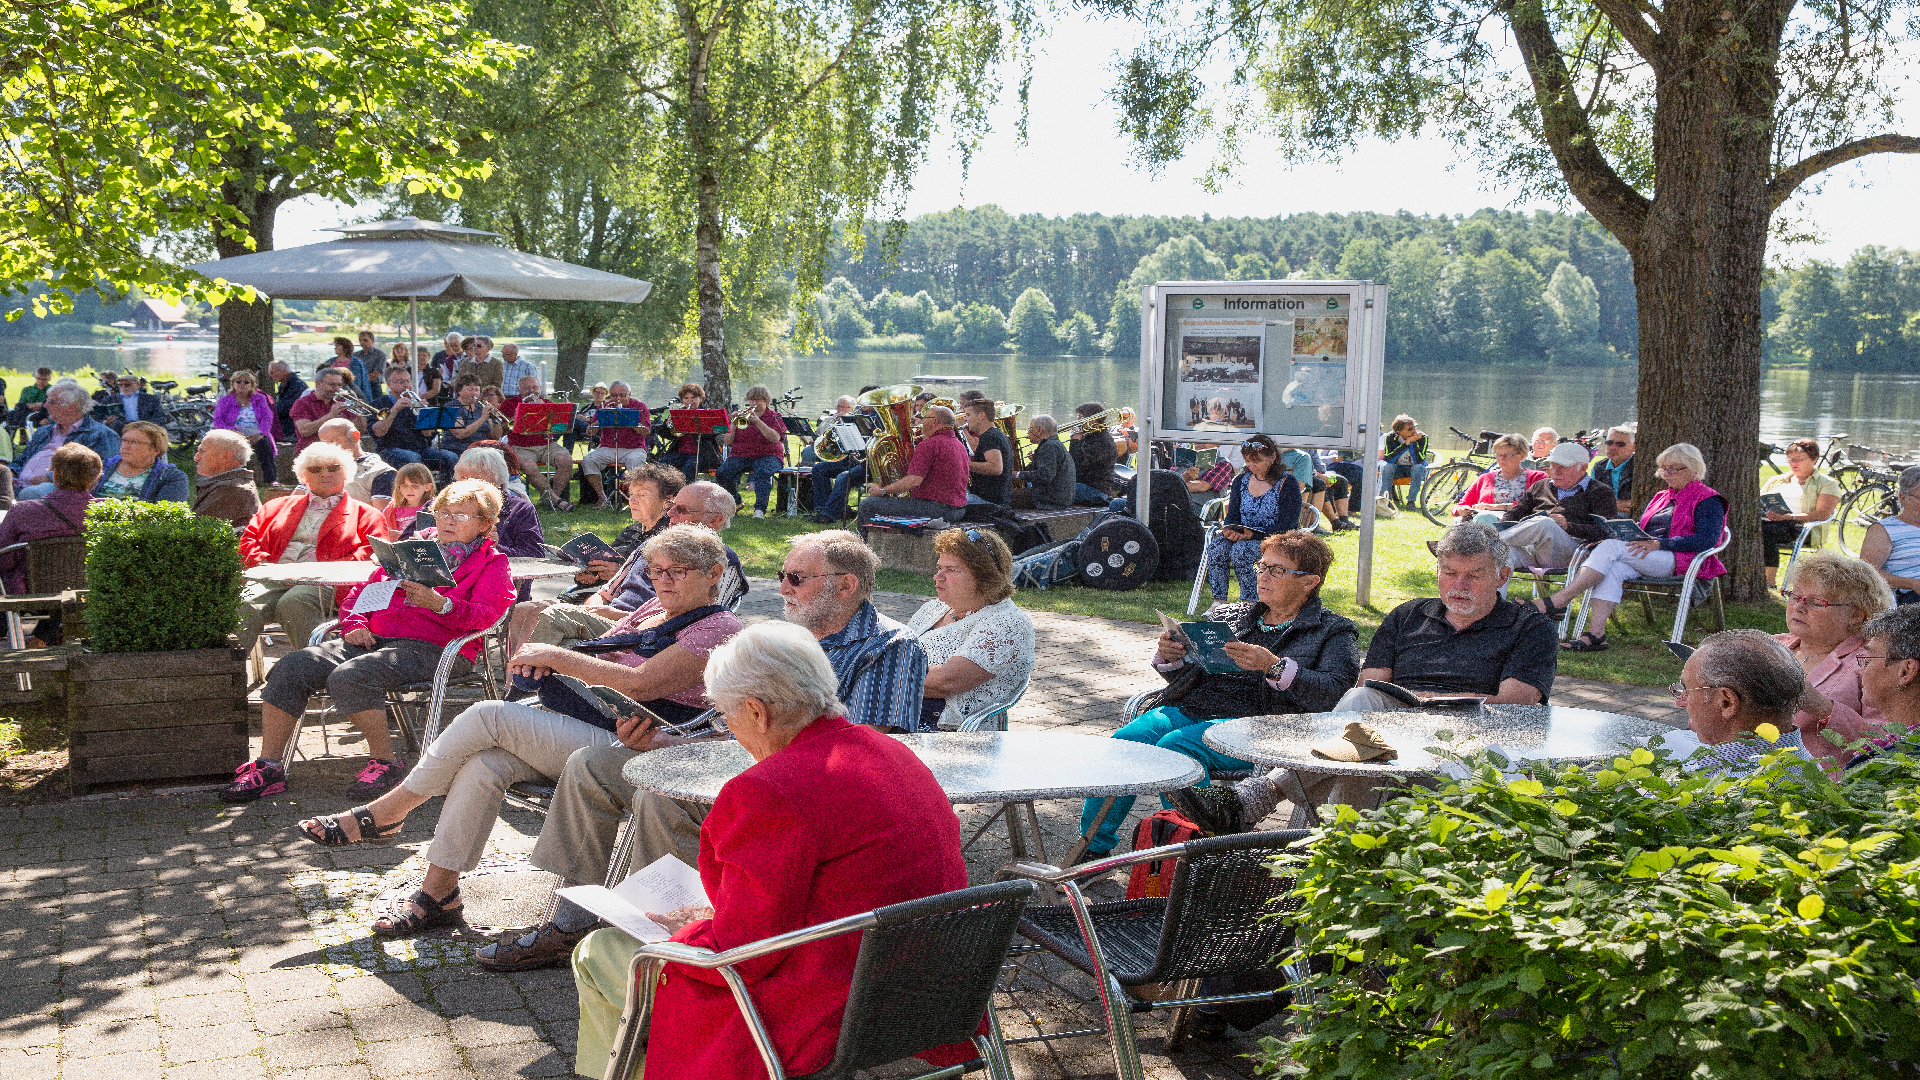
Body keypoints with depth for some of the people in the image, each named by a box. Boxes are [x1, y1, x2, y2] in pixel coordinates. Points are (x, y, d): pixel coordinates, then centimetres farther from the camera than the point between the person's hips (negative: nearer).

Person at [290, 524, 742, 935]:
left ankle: (383, 813, -5)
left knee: (486, 717, -20)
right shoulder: (656, 608, 20)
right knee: (483, 765, -19)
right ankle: (438, 892, -11)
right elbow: (600, 654, 24)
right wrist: (544, 660, 1)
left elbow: (639, 684, -20)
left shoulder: (717, 630, -9)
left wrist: (557, 657, -13)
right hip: (584, 719, 8)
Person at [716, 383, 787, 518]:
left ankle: (760, 509, -40)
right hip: (740, 455, 3)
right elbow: (727, 442, 6)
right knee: (722, 473, -23)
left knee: (762, 472, -38)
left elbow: (775, 438, -15)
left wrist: (758, 422, -22)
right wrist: (733, 425, -9)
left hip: (767, 456, -3)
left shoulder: (774, 417, 6)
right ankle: (736, 502, 1)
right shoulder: (742, 417, 14)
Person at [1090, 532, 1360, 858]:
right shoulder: (1227, 615, 26)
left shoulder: (1334, 632, 10)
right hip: (1188, 708, 5)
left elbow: (1331, 693, -8)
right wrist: (1170, 657, 2)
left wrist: (1274, 666, -20)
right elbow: (1185, 675, 26)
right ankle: (1092, 849, -12)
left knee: (1175, 746, -33)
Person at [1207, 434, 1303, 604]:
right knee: (1216, 546, -27)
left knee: (1240, 550, -34)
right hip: (1243, 537, 5)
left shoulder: (1287, 483, -6)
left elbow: (1287, 526, -12)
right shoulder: (1241, 481, 12)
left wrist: (1254, 534, -23)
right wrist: (1229, 530, -14)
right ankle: (1219, 602, -27)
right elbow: (1232, 516, 12)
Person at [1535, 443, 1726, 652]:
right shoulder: (1661, 498, 28)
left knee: (1611, 548, -28)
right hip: (1645, 560, 7)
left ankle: (1558, 602, -35)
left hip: (1680, 560, -7)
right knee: (1612, 570, -30)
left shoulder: (1707, 500, 3)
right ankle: (1596, 634, -41)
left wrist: (1658, 544, -21)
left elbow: (1707, 539, -12)